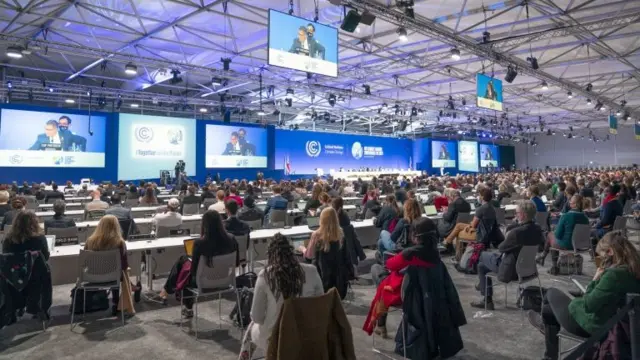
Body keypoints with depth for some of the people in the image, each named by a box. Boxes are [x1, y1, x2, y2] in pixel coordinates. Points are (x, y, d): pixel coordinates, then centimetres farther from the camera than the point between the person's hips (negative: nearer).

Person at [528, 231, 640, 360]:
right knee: (548, 310, 24)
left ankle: (544, 323, 48)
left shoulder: (615, 274, -33)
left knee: (552, 293, 17)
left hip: (593, 326, -8)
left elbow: (588, 305, -26)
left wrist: (595, 280, -17)